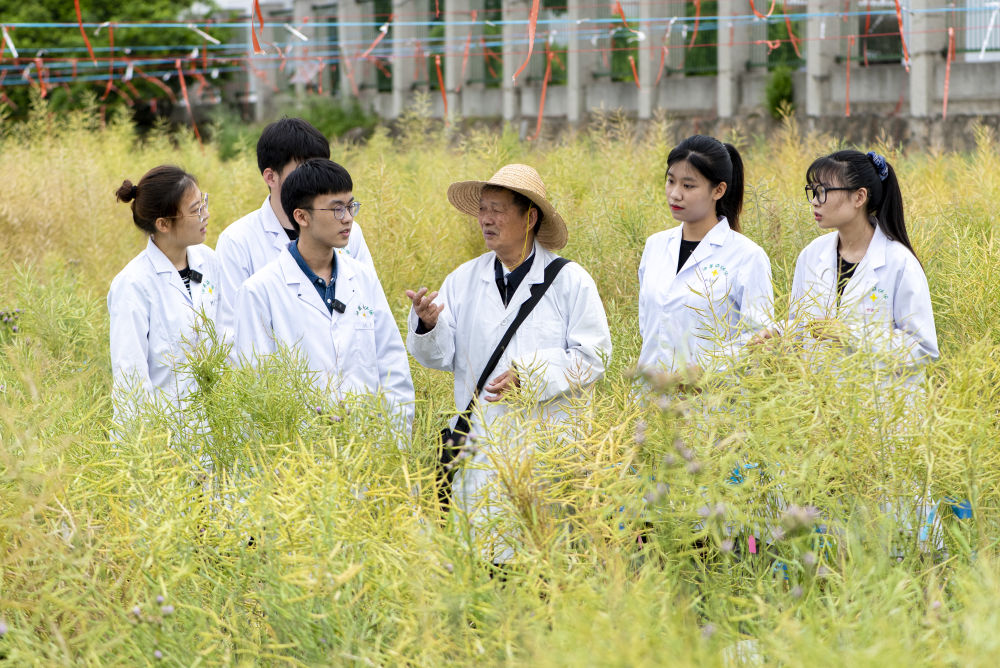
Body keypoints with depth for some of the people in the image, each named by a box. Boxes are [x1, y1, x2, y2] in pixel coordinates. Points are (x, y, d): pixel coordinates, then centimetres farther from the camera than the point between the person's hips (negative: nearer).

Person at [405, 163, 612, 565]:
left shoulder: (570, 281, 0)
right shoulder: (463, 280, 10)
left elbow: (593, 356, -4)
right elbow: (441, 356, 8)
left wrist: (531, 377, -15)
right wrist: (428, 325, -14)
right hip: (481, 450, 3)